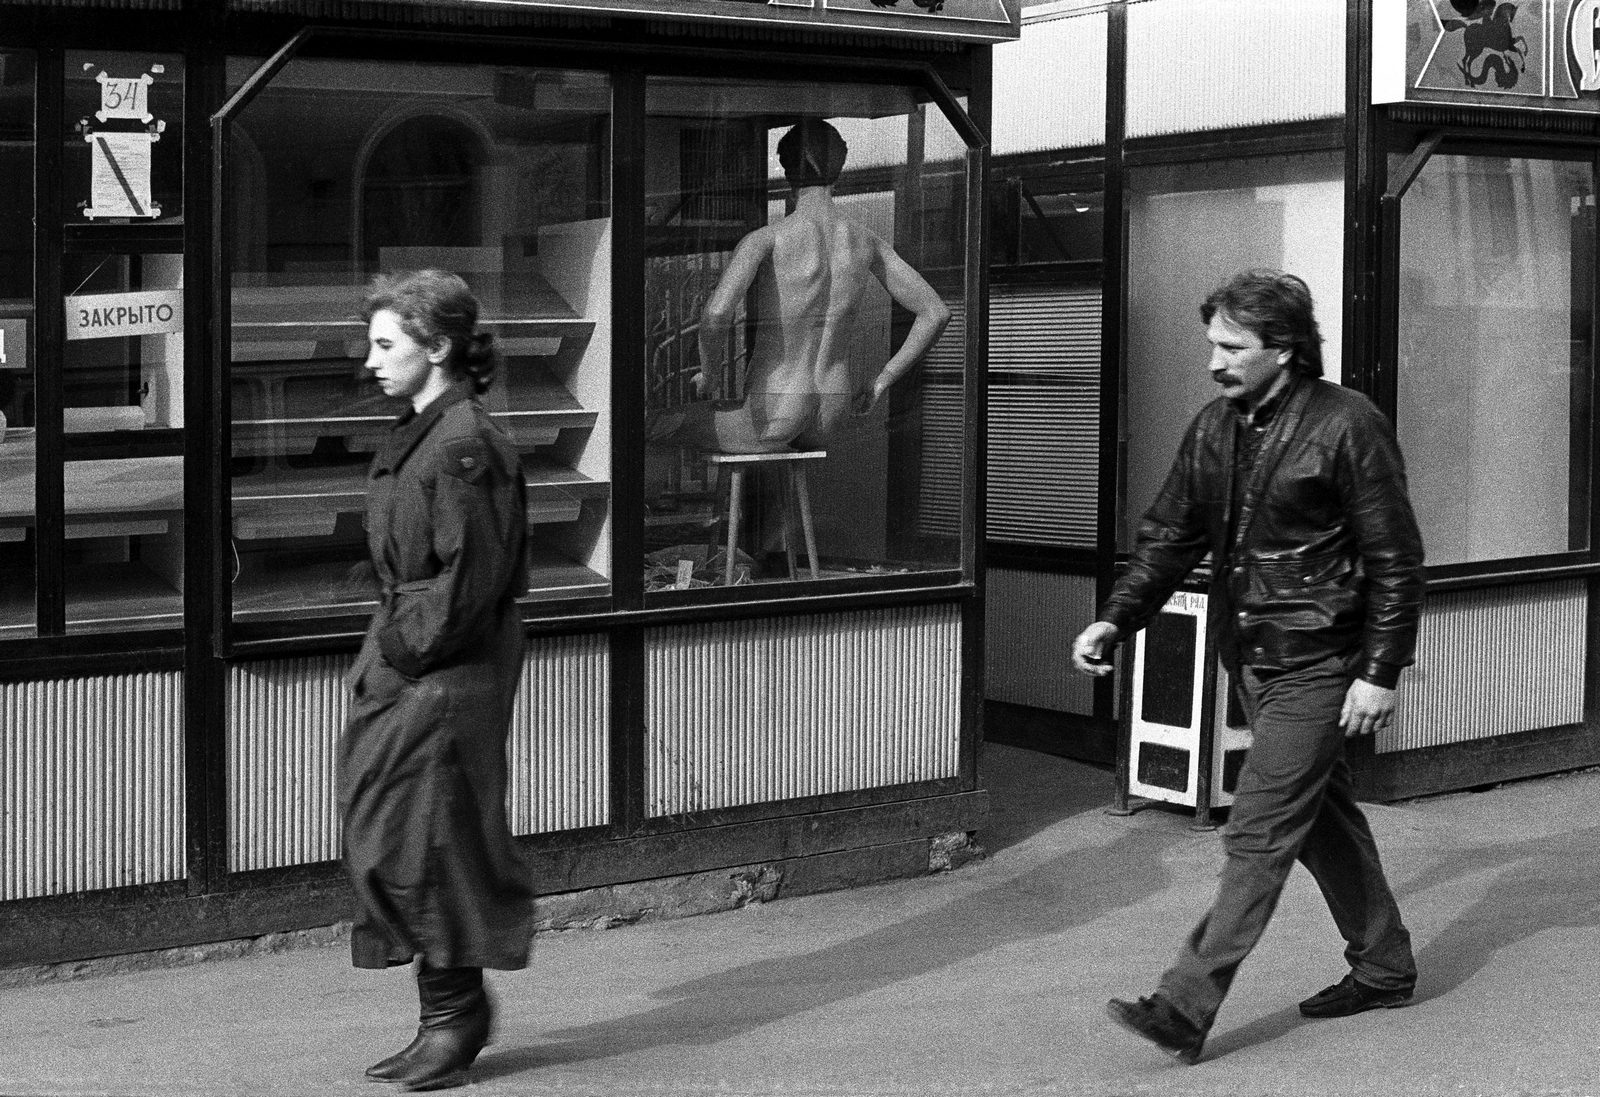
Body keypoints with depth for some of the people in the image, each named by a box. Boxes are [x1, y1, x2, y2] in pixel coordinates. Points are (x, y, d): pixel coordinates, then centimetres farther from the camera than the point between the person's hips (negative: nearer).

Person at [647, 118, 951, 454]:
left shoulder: (765, 239, -16)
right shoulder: (866, 242, 1)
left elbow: (716, 314, -32)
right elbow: (936, 313, 4)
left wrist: (707, 373, -11)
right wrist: (880, 384, 9)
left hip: (772, 422, -6)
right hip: (829, 421, 6)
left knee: (648, 427, 16)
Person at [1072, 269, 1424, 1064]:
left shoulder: (1346, 426, -14)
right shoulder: (1214, 427, 5)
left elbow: (1396, 559, -12)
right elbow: (1169, 536, 9)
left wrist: (1381, 673, -14)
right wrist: (1115, 621, -5)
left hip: (1317, 668, -8)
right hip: (1252, 661, 8)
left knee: (1259, 833, -9)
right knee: (1321, 817, 18)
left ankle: (1187, 1007, -10)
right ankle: (1384, 968, 34)